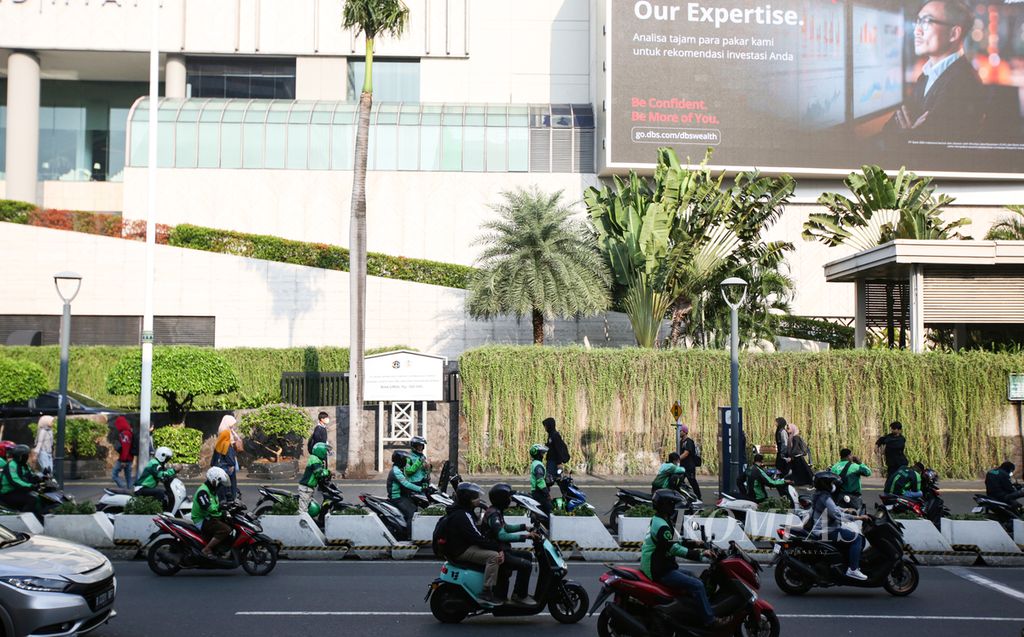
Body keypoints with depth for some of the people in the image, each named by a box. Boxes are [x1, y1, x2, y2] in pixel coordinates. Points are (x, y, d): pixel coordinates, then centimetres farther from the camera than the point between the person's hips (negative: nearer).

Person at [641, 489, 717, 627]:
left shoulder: (656, 521, 15)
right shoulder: (661, 526, -19)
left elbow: (673, 542, 24)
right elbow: (674, 549, -26)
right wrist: (699, 555, -27)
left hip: (661, 567, 11)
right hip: (660, 572, -11)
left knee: (694, 577, 19)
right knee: (697, 586, -18)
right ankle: (710, 622, -17)